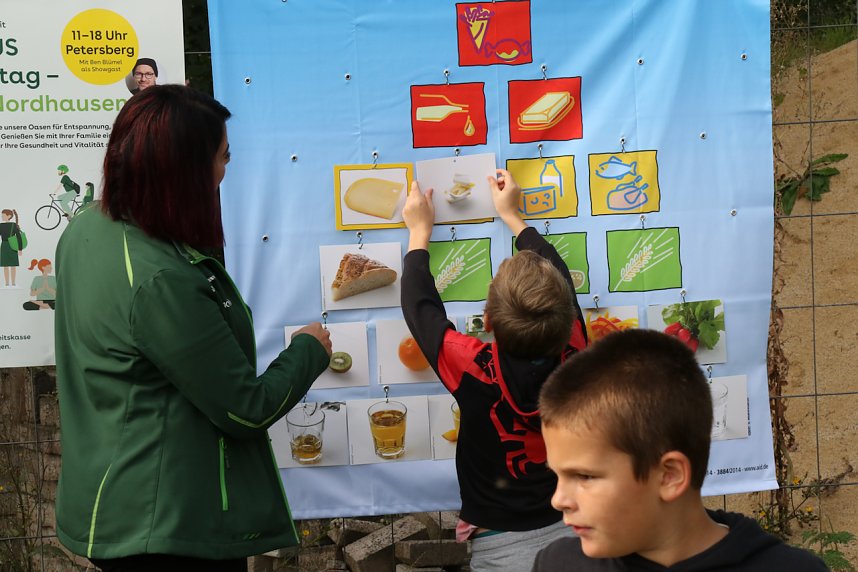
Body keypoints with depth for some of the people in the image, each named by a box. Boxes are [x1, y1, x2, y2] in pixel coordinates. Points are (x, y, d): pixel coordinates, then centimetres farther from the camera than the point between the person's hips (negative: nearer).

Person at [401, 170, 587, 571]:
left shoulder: (476, 369, -20)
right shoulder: (573, 353, -12)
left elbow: (419, 305, -2)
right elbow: (559, 274, 8)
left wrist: (419, 232, 12)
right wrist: (512, 216, 19)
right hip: (574, 528, 3)